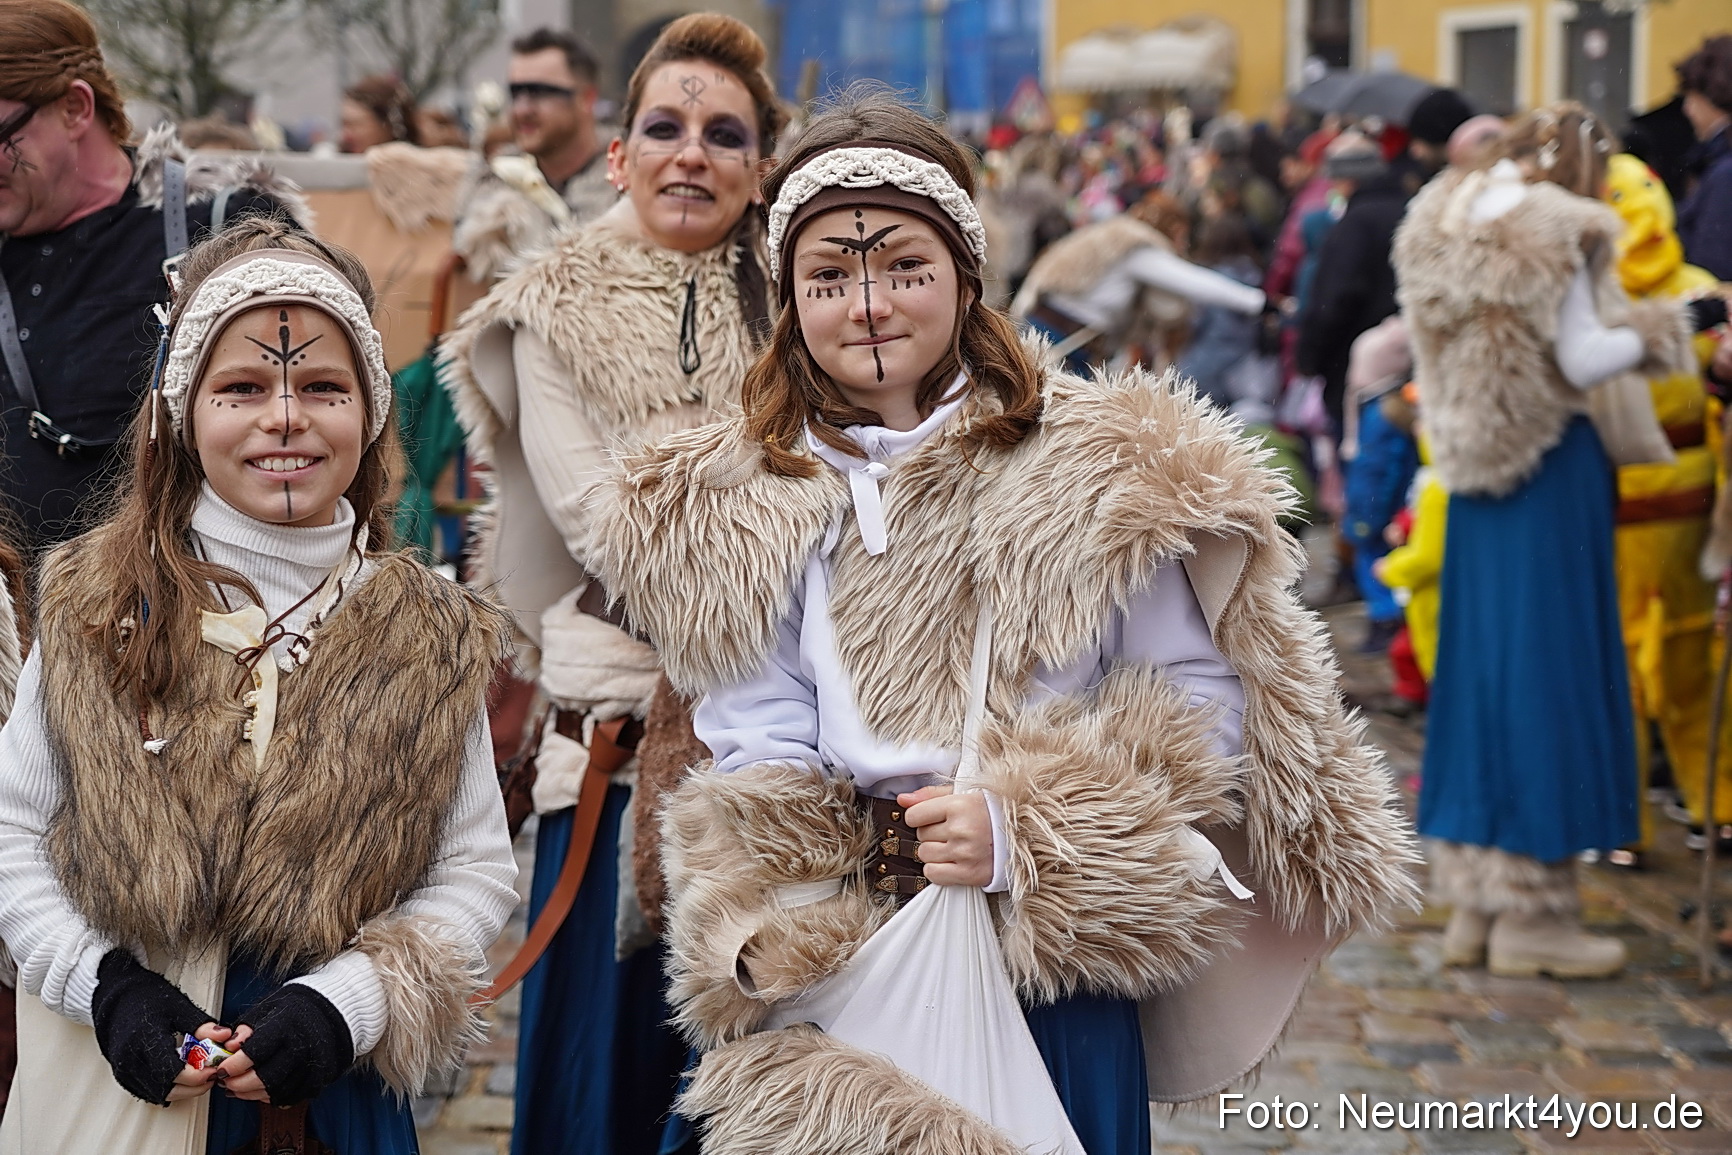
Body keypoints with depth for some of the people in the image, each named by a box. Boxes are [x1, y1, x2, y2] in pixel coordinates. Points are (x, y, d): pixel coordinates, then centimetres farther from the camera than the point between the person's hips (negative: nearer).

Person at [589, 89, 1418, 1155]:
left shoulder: (1107, 467, -3)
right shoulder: (736, 507, 3)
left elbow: (1199, 703, -3)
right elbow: (757, 773, -1)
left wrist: (1023, 834, -15)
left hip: (1060, 969, -1)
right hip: (833, 976, 1)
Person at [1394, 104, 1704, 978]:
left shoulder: (1444, 224, 10)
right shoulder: (1562, 231, -11)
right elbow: (1581, 359, -15)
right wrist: (1648, 333, 4)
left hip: (1474, 472, 7)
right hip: (1553, 467, -7)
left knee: (1479, 661, 11)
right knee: (1549, 667, -2)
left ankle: (1473, 901, 16)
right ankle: (1532, 911, 1)